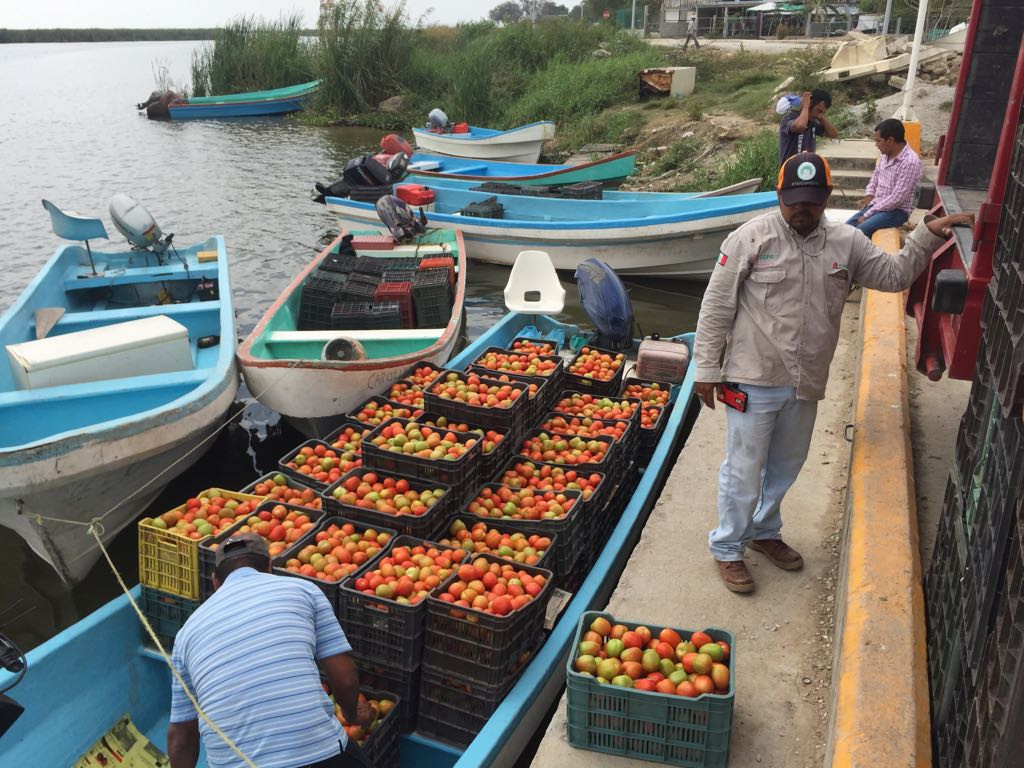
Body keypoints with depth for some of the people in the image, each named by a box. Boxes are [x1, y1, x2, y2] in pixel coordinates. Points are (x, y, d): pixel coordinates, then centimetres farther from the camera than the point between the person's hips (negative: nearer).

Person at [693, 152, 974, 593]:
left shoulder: (846, 243, 3)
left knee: (785, 466, 21)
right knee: (744, 470, 4)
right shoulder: (752, 238, -12)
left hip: (806, 384, 5)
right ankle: (727, 549, 23)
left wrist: (930, 233, -3)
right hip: (753, 381, -5)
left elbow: (894, 274, 11)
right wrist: (707, 369, -10)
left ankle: (764, 532, 44)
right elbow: (716, 308, -10)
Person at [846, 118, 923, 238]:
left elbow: (897, 199, -24)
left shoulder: (910, 162, -22)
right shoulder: (886, 154, 4)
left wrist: (867, 214, -21)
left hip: (896, 211, -8)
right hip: (877, 205, 8)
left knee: (859, 231, -28)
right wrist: (869, 195, 6)